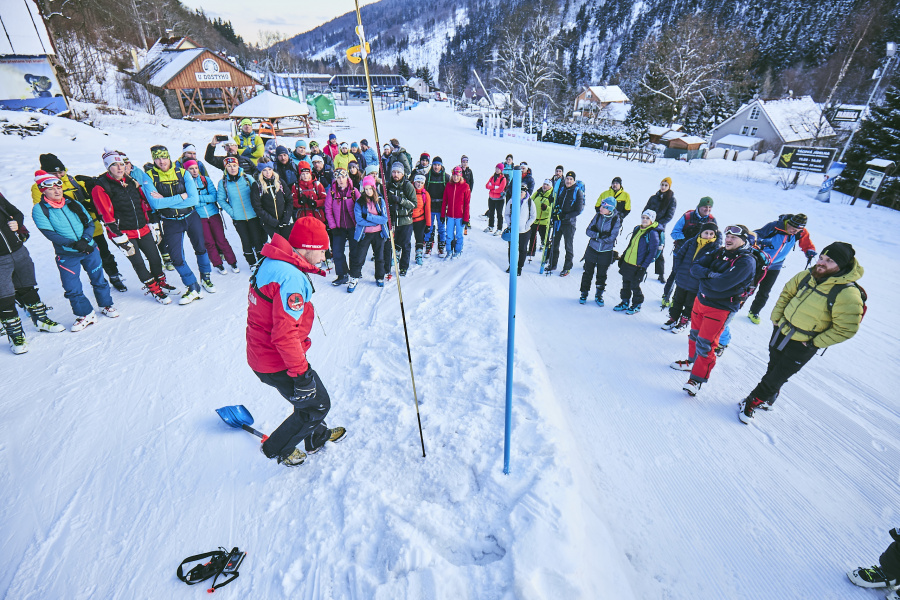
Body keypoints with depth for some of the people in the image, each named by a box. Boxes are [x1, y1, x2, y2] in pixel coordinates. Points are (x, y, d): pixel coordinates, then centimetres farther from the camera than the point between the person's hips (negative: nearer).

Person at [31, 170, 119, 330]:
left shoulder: (73, 204, 5)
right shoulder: (39, 209, -4)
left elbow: (90, 223, 3)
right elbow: (49, 233, -12)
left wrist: (85, 239, -15)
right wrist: (73, 244, -23)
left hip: (90, 249, 2)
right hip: (67, 255, -2)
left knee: (99, 279, 12)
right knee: (72, 288, 1)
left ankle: (106, 305, 30)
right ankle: (85, 315, 15)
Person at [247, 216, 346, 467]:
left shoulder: (271, 262, 5)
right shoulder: (291, 278, -28)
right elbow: (284, 335, -31)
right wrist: (301, 372, -23)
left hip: (260, 352, 10)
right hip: (278, 363, -10)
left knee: (310, 393, 27)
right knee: (317, 405, 11)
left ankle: (317, 438, 48)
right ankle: (277, 448, 31)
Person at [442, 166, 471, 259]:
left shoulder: (465, 186, -4)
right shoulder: (448, 185, 4)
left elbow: (467, 203, -4)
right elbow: (444, 201, 8)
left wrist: (466, 218, -7)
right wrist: (442, 214, 4)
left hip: (460, 216, -2)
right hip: (450, 215, 3)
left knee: (459, 235, 8)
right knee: (449, 235, 6)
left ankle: (458, 251, 25)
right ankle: (450, 251, 22)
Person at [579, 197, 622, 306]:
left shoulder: (616, 220, -12)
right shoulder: (598, 215, -3)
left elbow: (611, 237, -17)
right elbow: (588, 231, -5)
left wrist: (596, 237, -16)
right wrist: (599, 235, -21)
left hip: (606, 251, -2)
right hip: (592, 248, 2)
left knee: (602, 275, 10)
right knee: (588, 272, 10)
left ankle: (599, 295, 28)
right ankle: (584, 293, 24)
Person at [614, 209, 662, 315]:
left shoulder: (653, 233, -13)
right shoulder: (637, 229, 8)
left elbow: (653, 252, -13)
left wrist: (643, 267, -16)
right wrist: (623, 256, 17)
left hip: (638, 266, -6)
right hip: (627, 263, 6)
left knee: (634, 286, 4)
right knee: (625, 284, 14)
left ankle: (637, 305, 24)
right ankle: (625, 303, 30)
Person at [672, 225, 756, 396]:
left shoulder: (746, 261, -17)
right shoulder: (719, 252, 4)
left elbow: (721, 284, -28)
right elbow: (695, 268, -4)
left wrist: (703, 276, -12)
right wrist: (709, 273, -23)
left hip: (720, 308, -7)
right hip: (700, 300, 7)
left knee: (704, 343, -5)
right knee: (695, 335, 21)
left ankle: (697, 378, 9)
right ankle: (692, 361, 43)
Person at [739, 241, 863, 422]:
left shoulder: (847, 295, -23)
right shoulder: (807, 276, -6)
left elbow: (846, 329, -17)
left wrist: (814, 343, -13)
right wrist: (776, 317, 7)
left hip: (801, 347, -6)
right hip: (781, 332, 6)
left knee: (777, 378, 4)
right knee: (773, 368, 21)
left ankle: (753, 401, 22)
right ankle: (766, 400, 41)